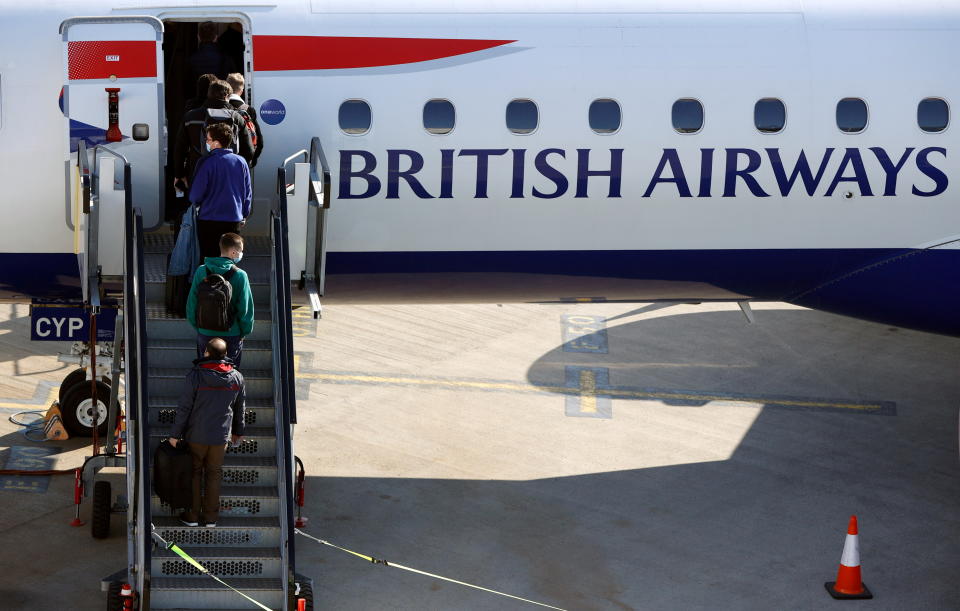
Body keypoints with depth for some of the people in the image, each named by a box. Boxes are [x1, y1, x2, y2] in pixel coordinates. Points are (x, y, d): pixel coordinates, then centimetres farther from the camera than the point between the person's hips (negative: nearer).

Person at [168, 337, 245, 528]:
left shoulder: (195, 376, -15)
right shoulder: (236, 378, -3)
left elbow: (184, 407, -12)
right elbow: (239, 408, 8)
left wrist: (175, 434, -3)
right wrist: (238, 432, 23)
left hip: (196, 435, -3)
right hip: (221, 436, 3)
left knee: (194, 473, 12)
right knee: (214, 474, 15)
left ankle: (192, 516, 19)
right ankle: (211, 517, 20)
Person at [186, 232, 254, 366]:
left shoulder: (201, 271, -6)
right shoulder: (240, 275, -15)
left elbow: (192, 302, 0)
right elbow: (246, 308, -10)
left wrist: (196, 326, 14)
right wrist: (245, 332, 5)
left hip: (205, 334, 3)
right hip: (232, 334, -2)